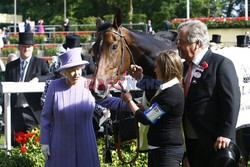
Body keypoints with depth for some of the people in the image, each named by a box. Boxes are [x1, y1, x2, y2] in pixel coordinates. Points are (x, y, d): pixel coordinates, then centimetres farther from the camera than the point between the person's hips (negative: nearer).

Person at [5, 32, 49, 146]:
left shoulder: (40, 63, 7)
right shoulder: (10, 66, 15)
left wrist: (37, 79, -19)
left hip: (33, 111, -3)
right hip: (16, 110, 3)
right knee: (16, 144, 5)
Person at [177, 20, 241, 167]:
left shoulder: (221, 64, -9)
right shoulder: (184, 66, 15)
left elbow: (232, 101, -15)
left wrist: (226, 134, -21)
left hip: (214, 142, -7)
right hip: (190, 140, 7)